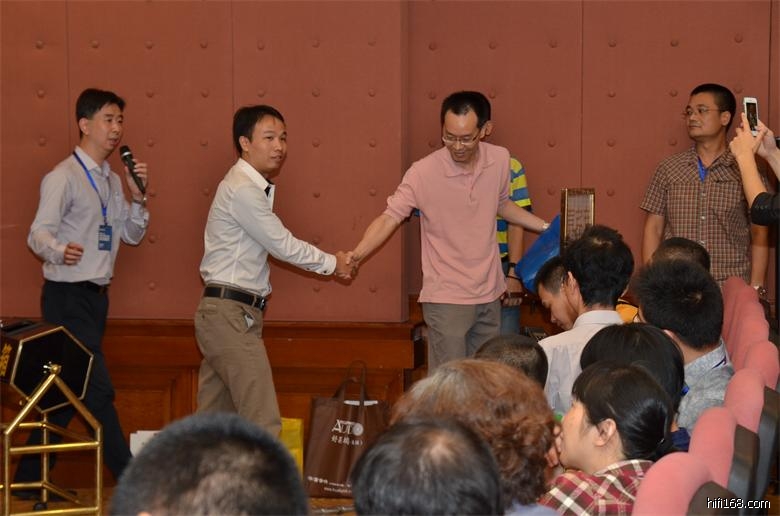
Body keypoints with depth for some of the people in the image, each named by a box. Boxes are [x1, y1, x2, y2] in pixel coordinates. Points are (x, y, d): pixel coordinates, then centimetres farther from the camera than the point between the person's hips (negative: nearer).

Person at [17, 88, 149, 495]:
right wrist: (60, 251, -41)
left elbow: (133, 235, 16)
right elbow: (39, 234, -19)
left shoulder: (112, 180, 14)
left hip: (95, 297, 9)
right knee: (98, 391, -8)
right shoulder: (64, 177, -11)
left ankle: (30, 479, 20)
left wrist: (137, 196, -1)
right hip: (68, 297, -9)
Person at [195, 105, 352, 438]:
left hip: (223, 313, 10)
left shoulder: (254, 187, 18)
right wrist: (332, 263, 2)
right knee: (263, 423, -14)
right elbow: (283, 245, -10)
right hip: (231, 313, -10)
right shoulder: (243, 190, -13)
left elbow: (275, 244, 20)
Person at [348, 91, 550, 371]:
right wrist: (356, 254, -30)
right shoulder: (423, 172, -18)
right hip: (447, 298, -5)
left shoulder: (500, 160, -3)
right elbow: (389, 217, -16)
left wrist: (546, 228, 16)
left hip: (489, 294, 5)